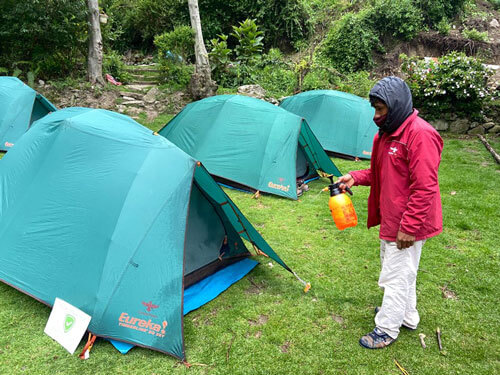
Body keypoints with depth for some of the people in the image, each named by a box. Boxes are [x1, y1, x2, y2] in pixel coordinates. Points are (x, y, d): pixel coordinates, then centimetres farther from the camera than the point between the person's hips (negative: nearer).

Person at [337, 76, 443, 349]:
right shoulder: (388, 132, 8)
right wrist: (355, 177, 3)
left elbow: (424, 188, -25)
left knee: (396, 274, 4)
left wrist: (409, 227, -23)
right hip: (390, 219, 10)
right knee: (399, 270, 23)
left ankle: (387, 329, 21)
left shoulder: (420, 135, -23)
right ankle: (407, 316, 42)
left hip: (407, 225, -10)